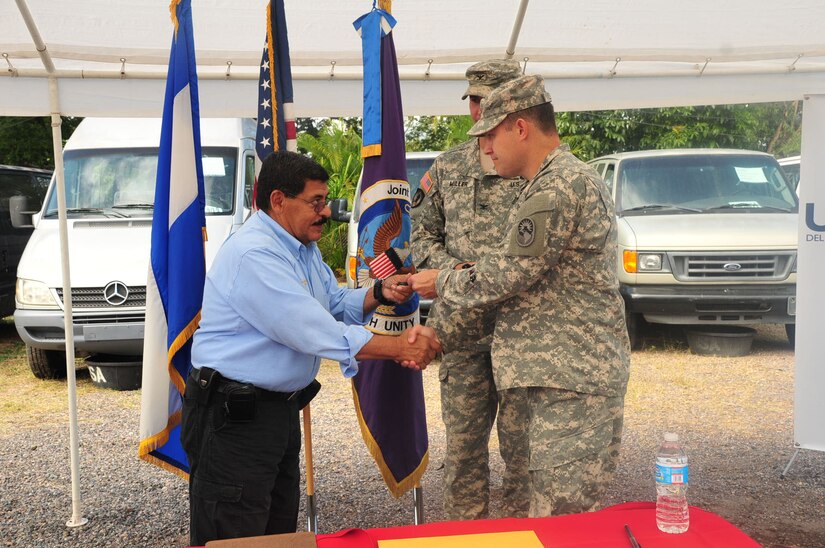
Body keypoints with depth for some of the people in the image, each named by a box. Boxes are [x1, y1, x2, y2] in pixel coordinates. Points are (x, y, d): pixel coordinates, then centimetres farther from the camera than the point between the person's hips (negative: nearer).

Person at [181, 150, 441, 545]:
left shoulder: (303, 248, 10)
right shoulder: (254, 254, -23)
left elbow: (337, 304, 17)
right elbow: (315, 332, -28)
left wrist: (379, 293, -4)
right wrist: (400, 348, -23)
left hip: (282, 407, 10)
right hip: (235, 417, -10)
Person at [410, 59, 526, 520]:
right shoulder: (448, 167, 11)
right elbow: (423, 236, 13)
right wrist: (457, 270, -5)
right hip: (462, 327, 3)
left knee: (522, 445, 6)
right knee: (463, 443, 11)